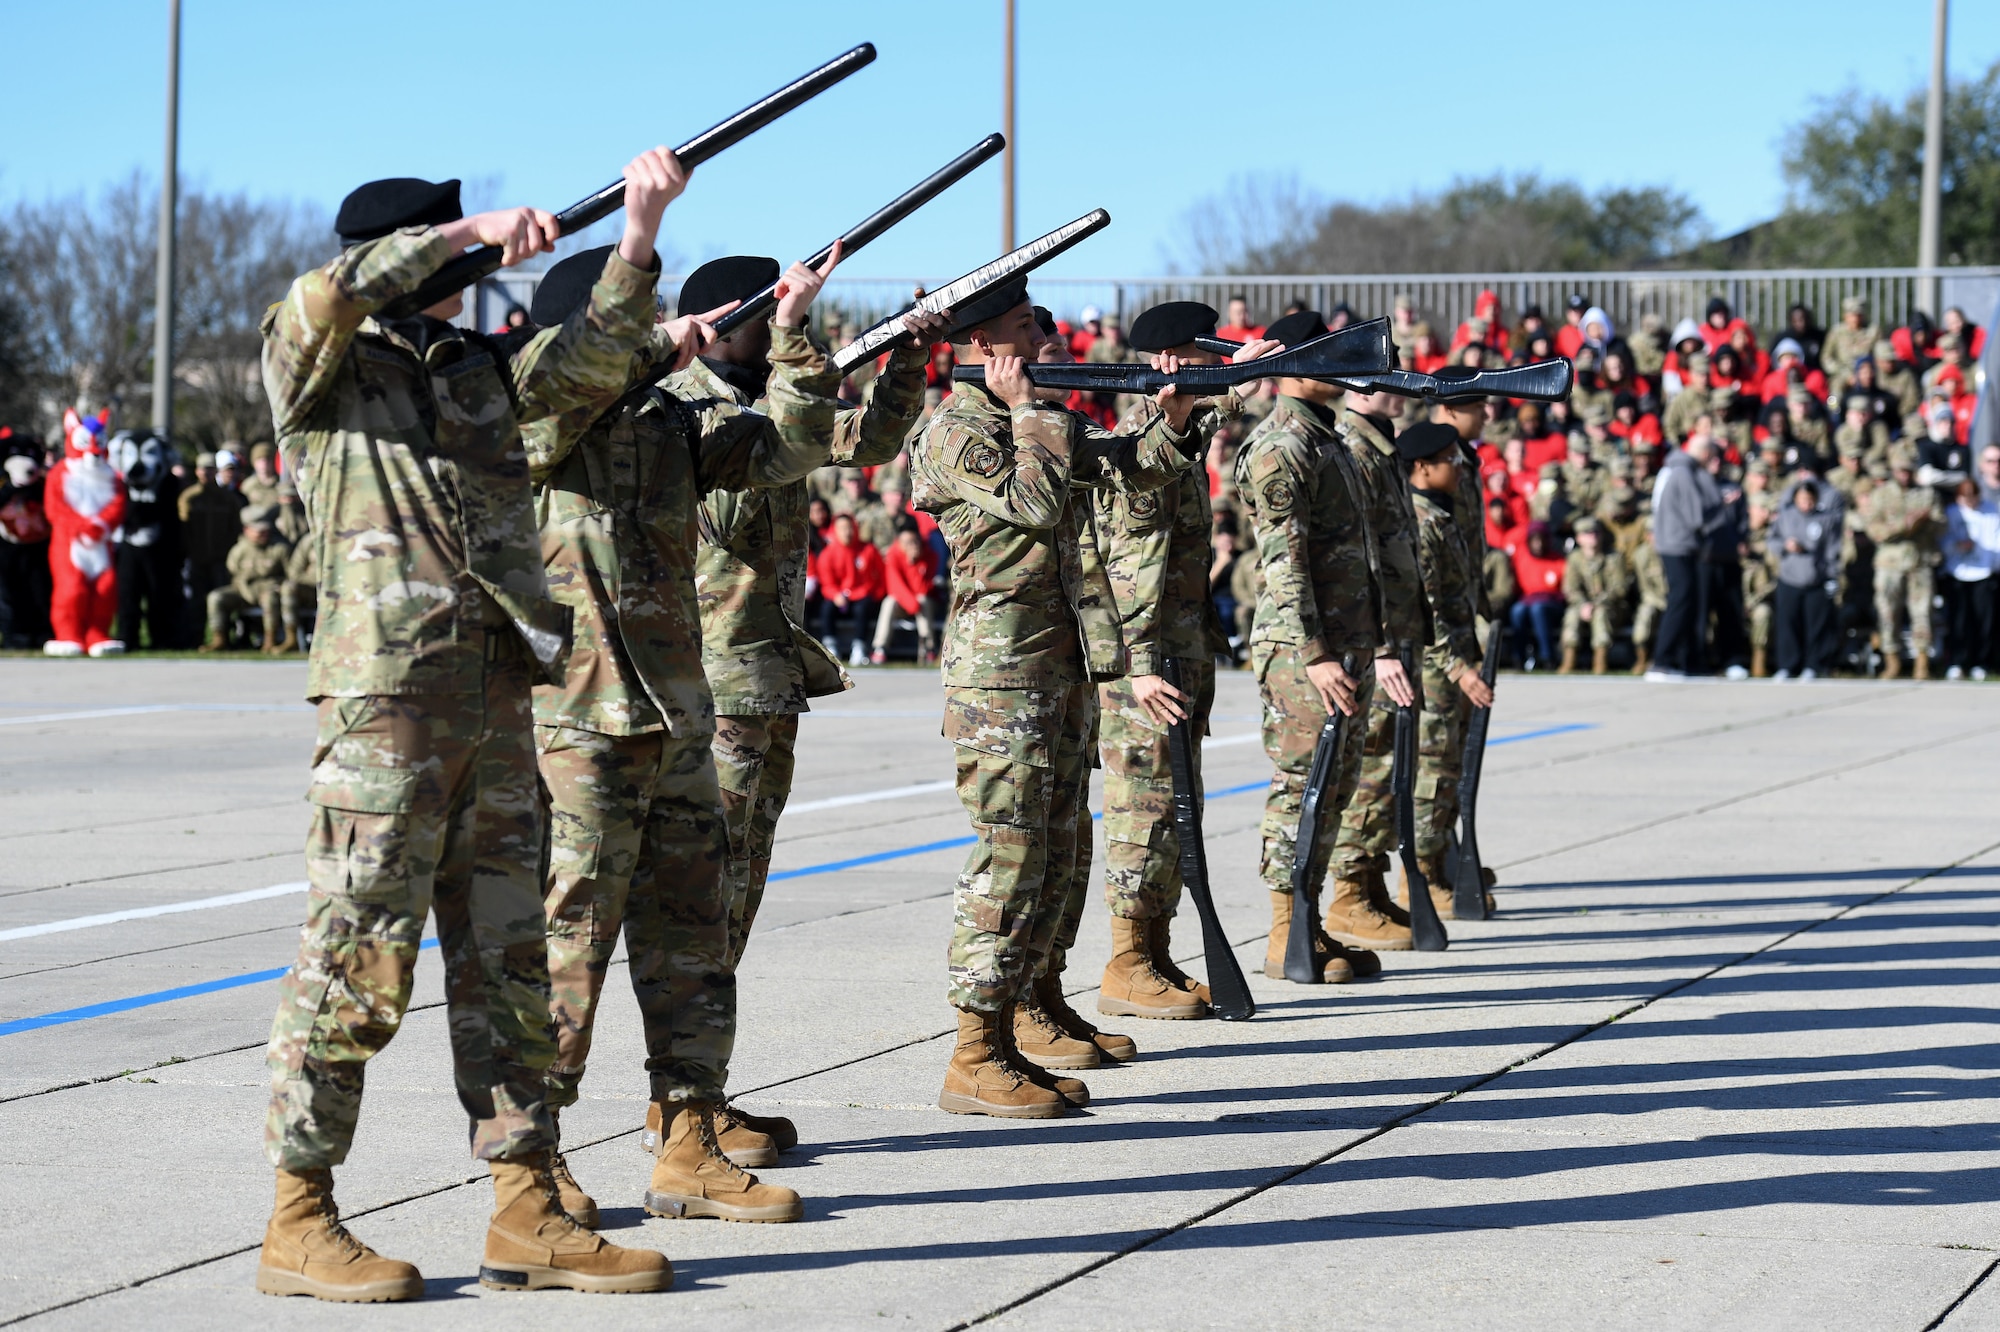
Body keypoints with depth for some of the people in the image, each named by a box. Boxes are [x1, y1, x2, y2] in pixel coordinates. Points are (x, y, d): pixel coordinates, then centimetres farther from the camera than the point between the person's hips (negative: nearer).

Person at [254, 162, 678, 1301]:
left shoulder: (481, 366, 18)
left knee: (508, 961, 8)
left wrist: (639, 233, -5)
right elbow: (325, 299, -20)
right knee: (357, 959, -5)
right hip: (388, 689, -7)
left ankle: (527, 1215, 13)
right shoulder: (320, 369, 1)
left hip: (497, 696, 7)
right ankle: (300, 1222, 3)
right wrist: (467, 232, -16)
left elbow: (591, 359, 7)